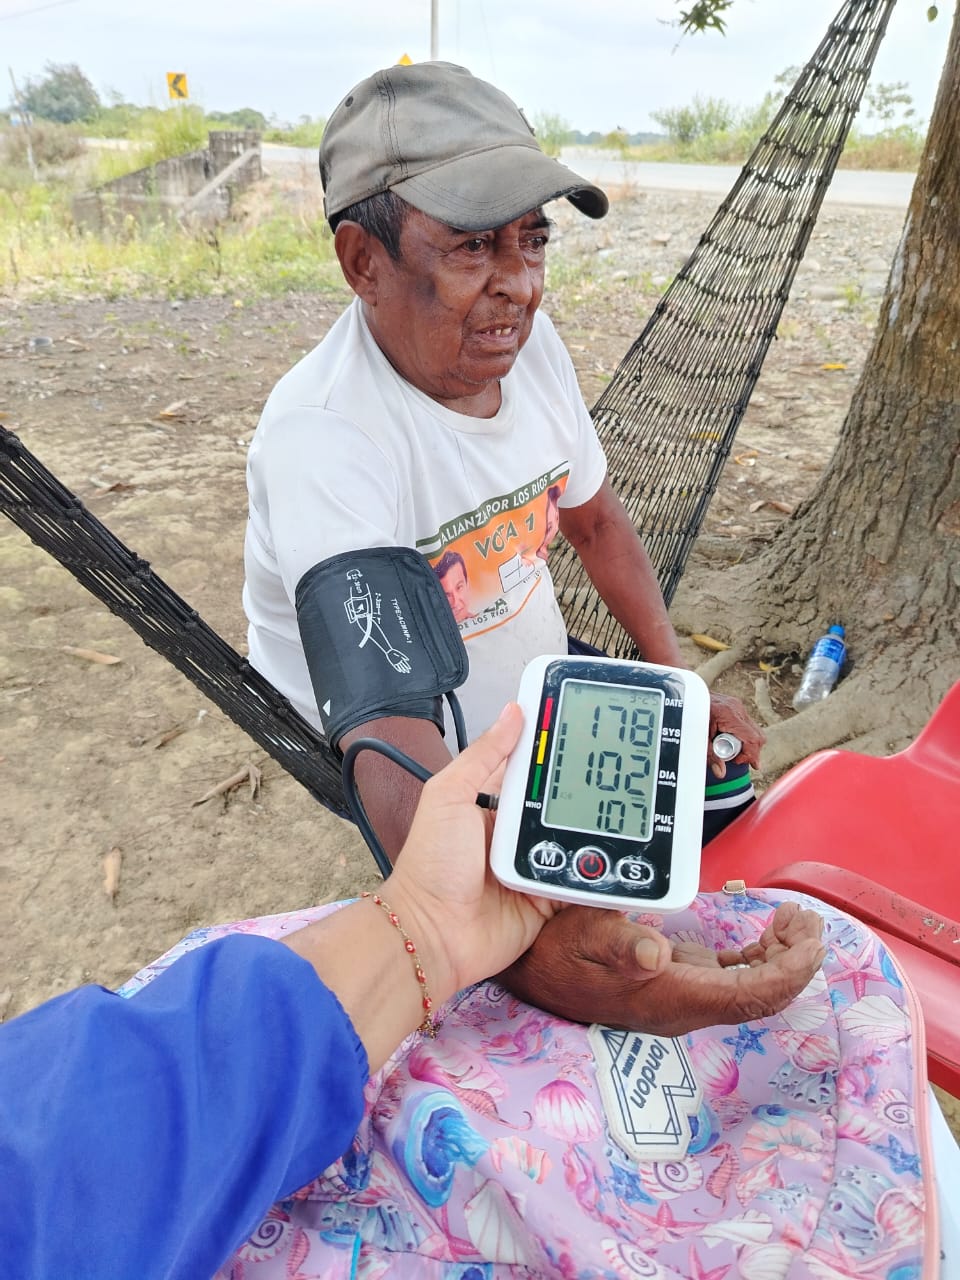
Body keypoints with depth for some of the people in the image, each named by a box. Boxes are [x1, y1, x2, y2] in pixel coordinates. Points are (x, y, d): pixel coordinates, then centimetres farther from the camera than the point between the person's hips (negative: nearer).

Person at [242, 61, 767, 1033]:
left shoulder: (528, 341, -10)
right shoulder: (321, 439, -33)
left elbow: (595, 520, 5)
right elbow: (391, 737, -43)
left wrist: (679, 683, 1)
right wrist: (505, 938, -56)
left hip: (543, 690, 7)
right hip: (429, 768, -6)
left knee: (722, 769, 9)